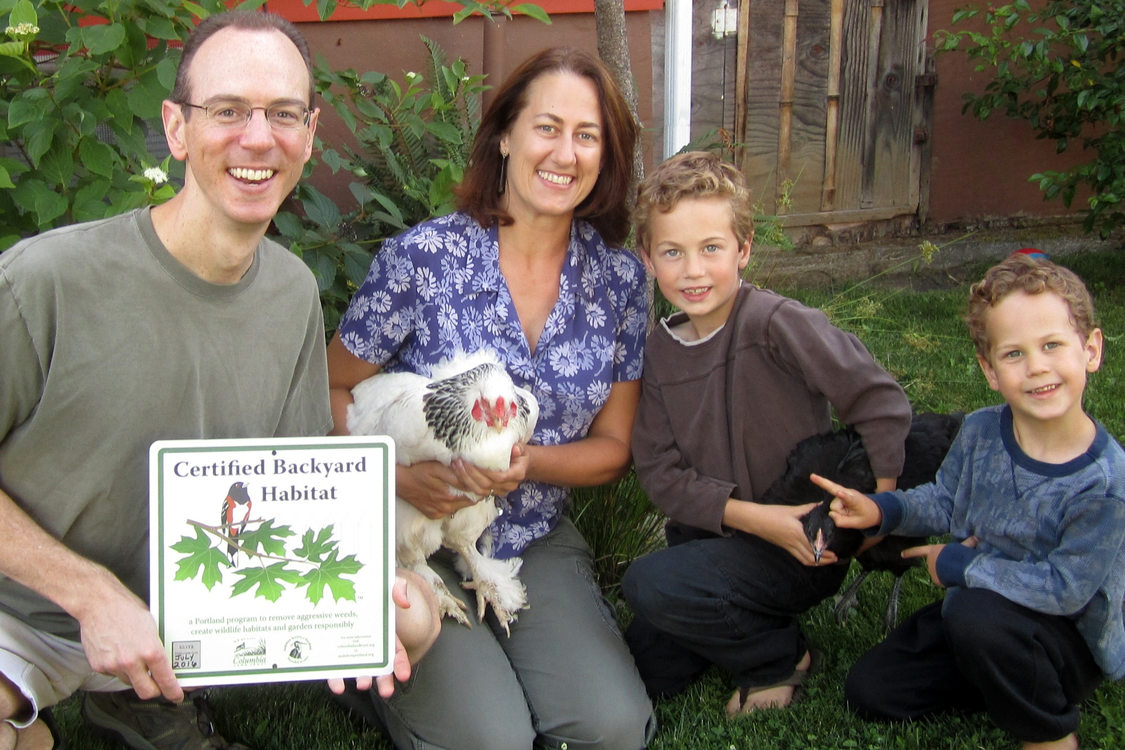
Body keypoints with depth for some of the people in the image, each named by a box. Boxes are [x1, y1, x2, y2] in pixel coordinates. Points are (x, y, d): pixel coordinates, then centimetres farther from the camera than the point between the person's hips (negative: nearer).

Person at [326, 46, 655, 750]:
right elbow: (333, 391, -3)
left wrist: (527, 461, -16)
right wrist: (397, 474, -20)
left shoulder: (620, 279, -2)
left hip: (538, 543, 4)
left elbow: (612, 448, 4)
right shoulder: (423, 256, -13)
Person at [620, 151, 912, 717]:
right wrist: (753, 517, -19)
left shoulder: (777, 323, -19)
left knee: (649, 585, -26)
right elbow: (659, 470, -5)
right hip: (714, 535, 7)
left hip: (805, 547, -6)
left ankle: (781, 656, -2)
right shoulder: (659, 350, -1)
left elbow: (879, 402, -18)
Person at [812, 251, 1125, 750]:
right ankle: (1015, 684, 14)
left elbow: (1064, 587, -27)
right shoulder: (980, 432, -10)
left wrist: (960, 566, -19)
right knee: (868, 691, 2)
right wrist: (884, 510, -12)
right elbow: (945, 500, 8)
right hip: (977, 608, 6)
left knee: (975, 612, -37)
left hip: (1073, 642, -6)